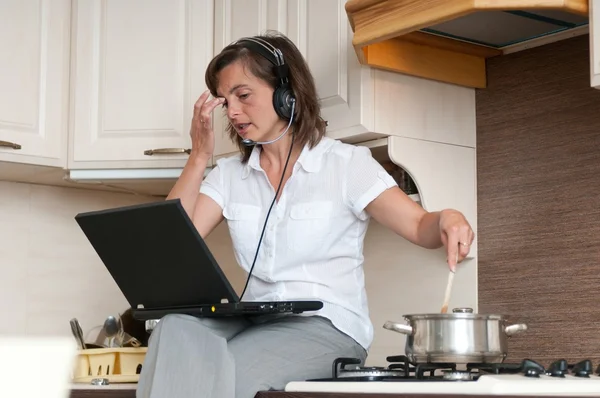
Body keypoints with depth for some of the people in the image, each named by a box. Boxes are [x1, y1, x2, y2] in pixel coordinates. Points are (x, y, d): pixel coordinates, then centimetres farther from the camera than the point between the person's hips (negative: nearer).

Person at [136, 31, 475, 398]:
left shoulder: (347, 163, 0)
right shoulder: (229, 175, 13)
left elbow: (420, 226, -8)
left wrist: (447, 220, -32)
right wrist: (199, 157, -3)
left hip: (329, 328, -4)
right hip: (256, 323, 4)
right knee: (177, 330, -29)